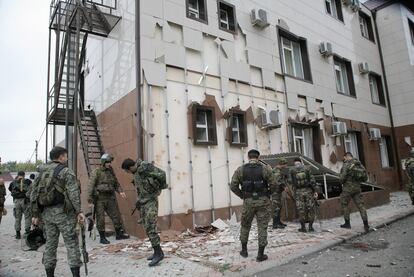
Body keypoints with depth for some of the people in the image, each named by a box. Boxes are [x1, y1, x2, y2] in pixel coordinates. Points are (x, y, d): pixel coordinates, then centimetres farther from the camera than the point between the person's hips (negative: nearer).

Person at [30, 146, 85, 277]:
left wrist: (35, 214, 18)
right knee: (71, 243, -1)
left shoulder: (41, 172, 12)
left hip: (47, 213, 6)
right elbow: (73, 193, -18)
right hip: (63, 212, -6)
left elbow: (33, 195, 13)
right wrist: (79, 211, -20)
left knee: (50, 243, 14)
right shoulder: (66, 172, -8)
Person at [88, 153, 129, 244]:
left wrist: (120, 191, -1)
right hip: (99, 198, -5)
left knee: (116, 216, 8)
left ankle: (119, 234, 22)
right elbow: (91, 186, -11)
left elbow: (116, 183, 16)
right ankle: (102, 238, 16)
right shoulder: (96, 172, -9)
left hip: (110, 197, 5)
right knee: (100, 219, 2)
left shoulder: (111, 171, 8)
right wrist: (90, 200, -14)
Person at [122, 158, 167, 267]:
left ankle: (158, 253, -6)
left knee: (150, 227, -12)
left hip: (151, 200, -9)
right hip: (143, 202, 9)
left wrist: (161, 186, -10)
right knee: (147, 228, 10)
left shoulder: (145, 167, -16)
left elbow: (161, 174, -23)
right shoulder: (136, 173, 13)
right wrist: (138, 201, 17)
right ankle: (157, 251, 18)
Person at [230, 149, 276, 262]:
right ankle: (260, 255, 12)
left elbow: (233, 186, -5)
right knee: (262, 227, 8)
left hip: (248, 202, 1)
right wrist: (268, 194, 8)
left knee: (245, 226, 18)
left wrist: (242, 195, 6)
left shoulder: (240, 170, -1)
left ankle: (244, 251, 29)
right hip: (263, 201, -1)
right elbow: (273, 184, -8)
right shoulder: (265, 168, -5)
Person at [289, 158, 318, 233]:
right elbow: (312, 180, -4)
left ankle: (303, 227, 12)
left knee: (301, 209, 7)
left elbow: (290, 181, -3)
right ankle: (310, 227, 12)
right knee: (310, 208, 9)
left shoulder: (291, 170, -2)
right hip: (308, 190, 0)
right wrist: (315, 191, -2)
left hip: (298, 192, 0)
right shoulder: (306, 169, -1)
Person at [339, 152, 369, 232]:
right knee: (360, 205, 7)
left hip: (348, 188, -5)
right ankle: (366, 224, -2)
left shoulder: (346, 165, -13)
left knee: (344, 205, 10)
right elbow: (365, 178, 10)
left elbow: (342, 178, -17)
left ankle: (347, 223, 14)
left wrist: (341, 181, 5)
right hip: (357, 188, 6)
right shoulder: (360, 164, 7)